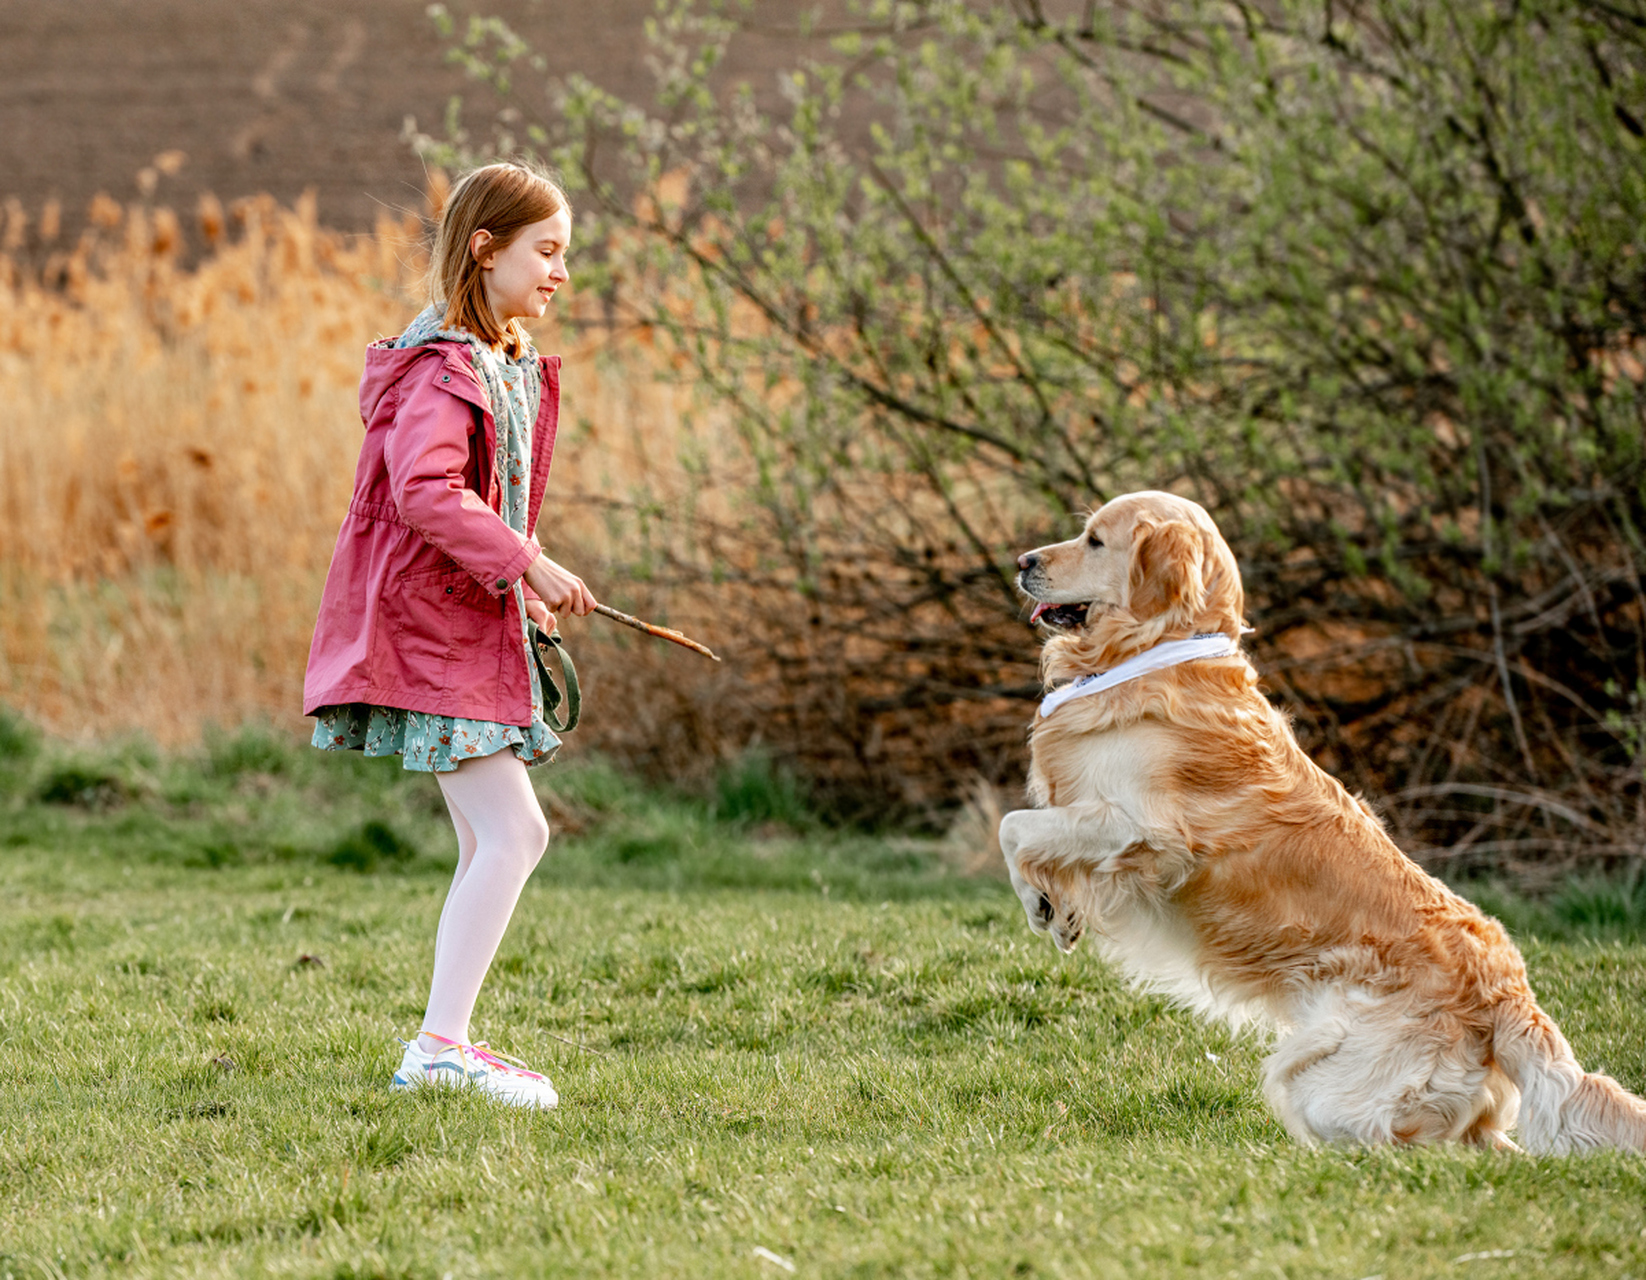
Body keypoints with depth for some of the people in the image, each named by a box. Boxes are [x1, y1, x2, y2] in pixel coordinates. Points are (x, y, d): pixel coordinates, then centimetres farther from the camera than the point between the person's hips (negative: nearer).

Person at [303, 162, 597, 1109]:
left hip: (476, 622, 10)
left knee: (498, 843, 11)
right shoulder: (441, 371, -16)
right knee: (512, 831, -14)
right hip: (429, 625, -10)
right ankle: (441, 1045, -13)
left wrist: (522, 583, 10)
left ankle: (447, 1047, 15)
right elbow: (425, 492, -30)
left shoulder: (514, 366, 15)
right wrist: (525, 564, -27)